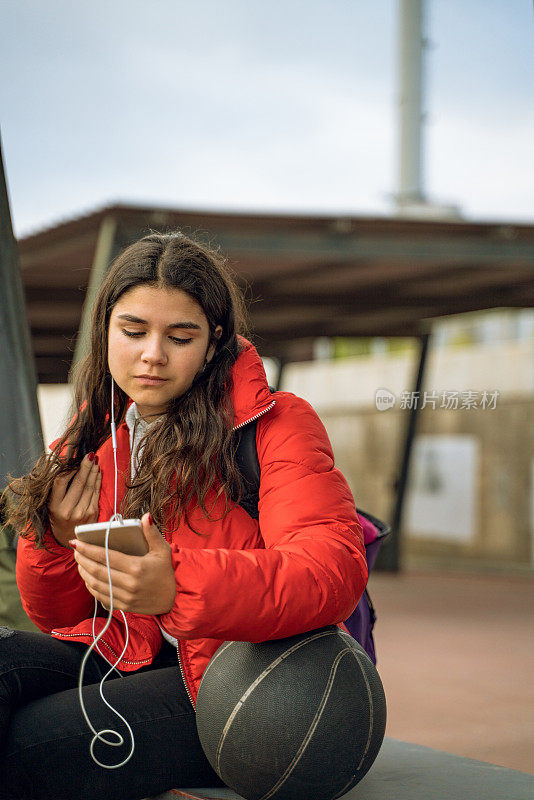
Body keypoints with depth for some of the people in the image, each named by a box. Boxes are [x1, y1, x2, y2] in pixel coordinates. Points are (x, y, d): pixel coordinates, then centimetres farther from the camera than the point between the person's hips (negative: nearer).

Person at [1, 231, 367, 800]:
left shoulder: (277, 426, -6)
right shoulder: (90, 443, 12)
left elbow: (335, 568, -23)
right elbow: (59, 618, 17)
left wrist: (179, 588, -37)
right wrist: (56, 539, -6)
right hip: (118, 657, 6)